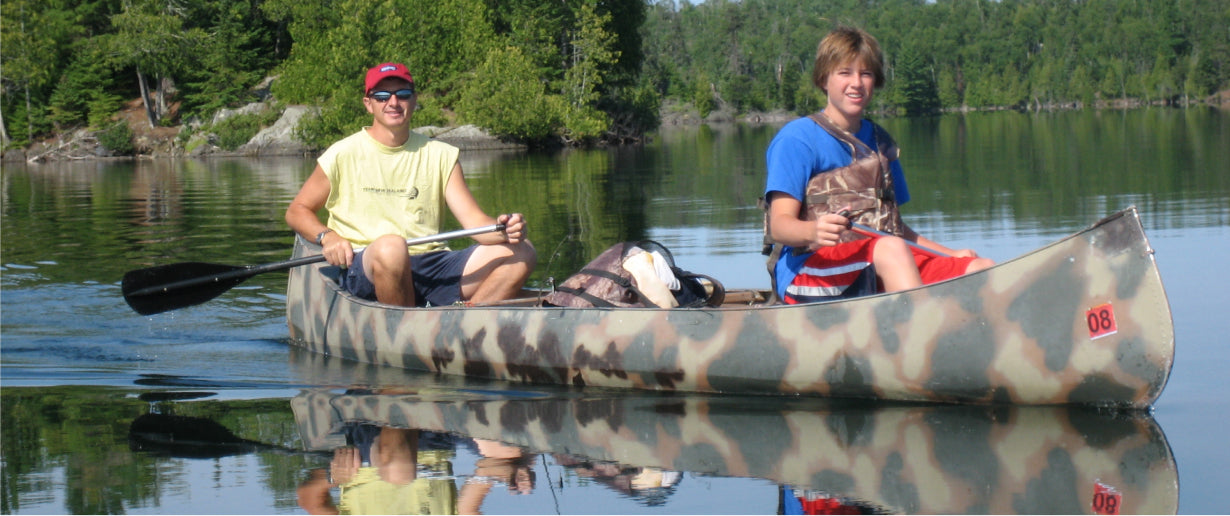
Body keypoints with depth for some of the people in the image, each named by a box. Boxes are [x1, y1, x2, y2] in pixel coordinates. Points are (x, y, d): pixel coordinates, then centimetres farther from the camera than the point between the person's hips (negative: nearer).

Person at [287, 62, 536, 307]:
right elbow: (297, 211, 11)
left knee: (520, 253, -14)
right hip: (365, 273, -4)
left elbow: (475, 221, 4)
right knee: (390, 246, -39)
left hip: (431, 268, 4)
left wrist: (503, 229, -19)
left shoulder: (440, 156, 12)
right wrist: (327, 237, -10)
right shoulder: (344, 155, 5)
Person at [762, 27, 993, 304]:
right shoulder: (797, 138, 0)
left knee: (984, 270, -14)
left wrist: (950, 255, 14)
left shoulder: (880, 143, 22)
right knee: (891, 250, -36)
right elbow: (780, 224, -12)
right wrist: (813, 232, -35)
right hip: (808, 270, -7)